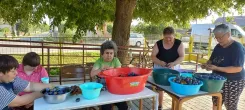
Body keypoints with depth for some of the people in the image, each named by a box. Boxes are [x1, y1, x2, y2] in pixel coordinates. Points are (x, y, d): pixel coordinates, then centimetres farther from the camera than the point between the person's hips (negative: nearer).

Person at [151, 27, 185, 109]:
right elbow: (153, 56, -10)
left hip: (173, 67, 0)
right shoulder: (158, 44, -9)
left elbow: (182, 56, -13)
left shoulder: (179, 43, -8)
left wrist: (173, 63, -32)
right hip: (159, 67, 1)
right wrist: (161, 62, -30)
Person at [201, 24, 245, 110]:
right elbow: (212, 60, 15)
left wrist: (216, 68, -31)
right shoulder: (218, 47, 4)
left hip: (233, 83, -7)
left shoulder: (237, 48, -18)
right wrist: (207, 64, -8)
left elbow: (238, 68, -25)